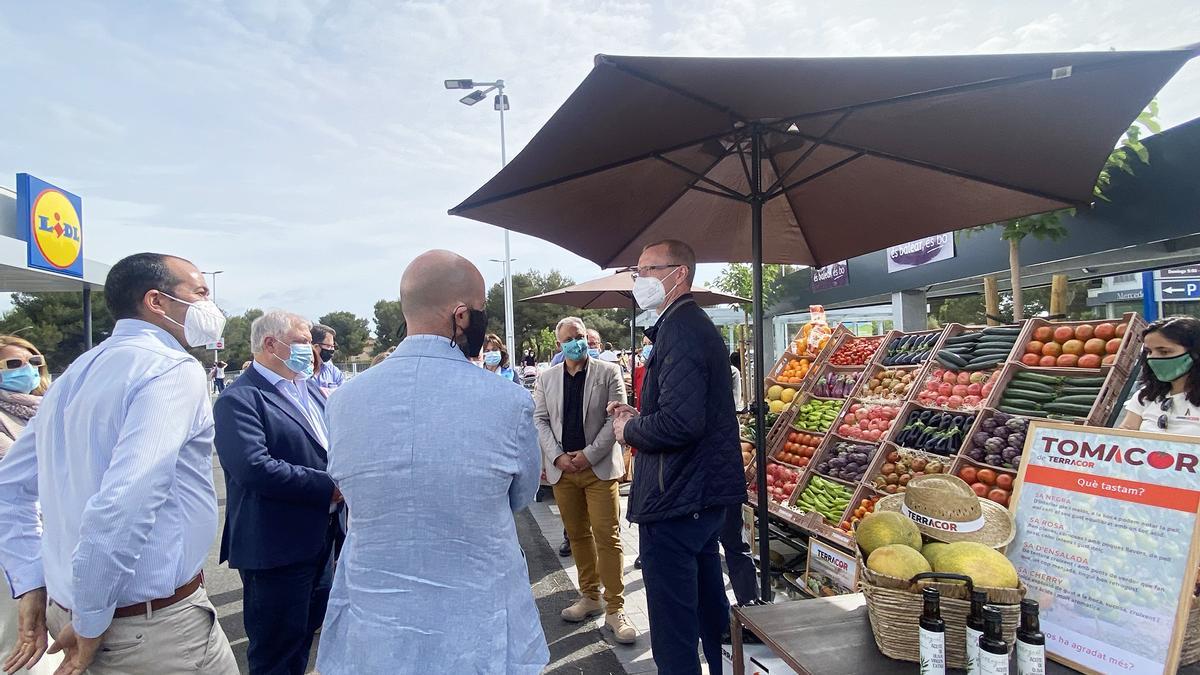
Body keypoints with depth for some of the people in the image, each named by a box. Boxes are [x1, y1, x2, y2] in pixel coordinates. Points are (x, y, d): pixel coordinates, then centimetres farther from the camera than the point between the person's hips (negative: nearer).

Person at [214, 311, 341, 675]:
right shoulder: (240, 399, -17)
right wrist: (328, 487, -23)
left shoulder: (310, 387, 9)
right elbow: (255, 468, -27)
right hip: (275, 548, -8)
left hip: (318, 539, 8)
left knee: (307, 631, 25)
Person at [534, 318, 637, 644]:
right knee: (577, 535, 12)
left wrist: (589, 455, -12)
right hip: (561, 468, 3)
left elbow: (615, 418, -5)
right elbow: (539, 420, 7)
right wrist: (557, 456, -7)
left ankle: (615, 608, 4)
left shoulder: (608, 373, 1)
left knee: (607, 537, -4)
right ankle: (589, 597, 26)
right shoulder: (546, 379, 10)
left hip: (599, 467, -3)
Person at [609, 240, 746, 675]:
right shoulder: (699, 325, 15)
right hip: (706, 495, 11)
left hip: (675, 499, -11)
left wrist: (629, 430, -12)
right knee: (708, 605, 25)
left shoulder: (679, 329, -19)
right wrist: (638, 415, 9)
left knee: (673, 632, 1)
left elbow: (680, 422, -29)